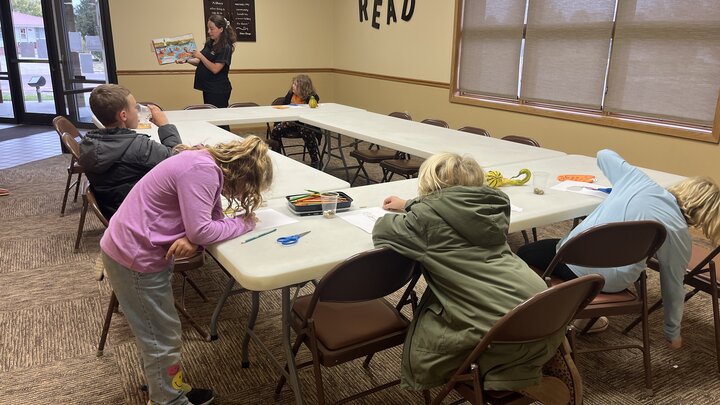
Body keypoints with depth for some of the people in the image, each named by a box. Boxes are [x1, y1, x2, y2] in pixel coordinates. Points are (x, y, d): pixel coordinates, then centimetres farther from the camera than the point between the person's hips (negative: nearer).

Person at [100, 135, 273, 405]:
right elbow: (201, 230, -27)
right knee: (163, 336, 5)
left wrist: (191, 238, -18)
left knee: (158, 329, 23)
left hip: (140, 249, 10)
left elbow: (212, 220, 3)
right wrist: (244, 223, -12)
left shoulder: (209, 164, 4)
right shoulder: (201, 171, -26)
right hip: (135, 257, -10)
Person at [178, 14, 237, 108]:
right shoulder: (209, 43, 9)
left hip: (218, 91, -8)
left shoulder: (225, 47, -14)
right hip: (207, 88, 8)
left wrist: (200, 56, -18)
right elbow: (201, 62, 17)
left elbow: (215, 69, -20)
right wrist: (186, 60, 1)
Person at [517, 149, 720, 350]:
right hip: (613, 285, 1)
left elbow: (604, 154, 20)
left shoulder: (637, 178, 3)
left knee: (524, 254, 26)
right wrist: (673, 334, 27)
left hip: (574, 260, -1)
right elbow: (673, 288, 11)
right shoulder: (681, 237, 3)